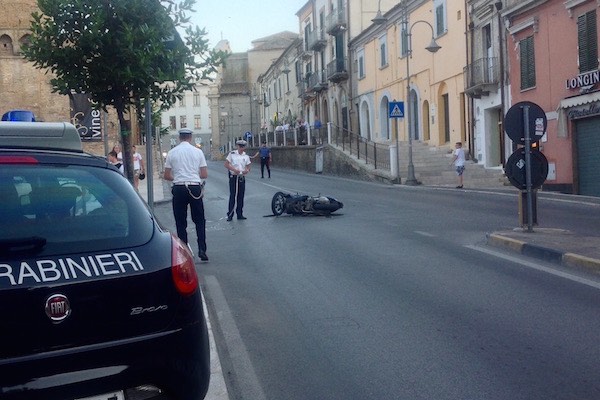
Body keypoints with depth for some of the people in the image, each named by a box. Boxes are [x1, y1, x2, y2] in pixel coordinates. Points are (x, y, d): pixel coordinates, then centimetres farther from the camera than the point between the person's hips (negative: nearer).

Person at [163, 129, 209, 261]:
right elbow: (205, 175, 2)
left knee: (181, 222, 9)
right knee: (199, 220, 11)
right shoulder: (198, 152, 1)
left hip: (179, 189, 0)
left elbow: (166, 176, 4)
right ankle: (202, 249, 2)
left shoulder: (172, 152, 1)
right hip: (195, 187, 0)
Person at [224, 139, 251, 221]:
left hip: (242, 178, 4)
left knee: (241, 196, 7)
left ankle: (240, 214, 15)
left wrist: (247, 170, -13)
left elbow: (248, 167, 11)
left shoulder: (246, 156, 9)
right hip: (233, 177, -4)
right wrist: (234, 170, -17)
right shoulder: (232, 154, -2)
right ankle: (230, 214, 0)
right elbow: (226, 164, -4)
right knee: (233, 196, -6)